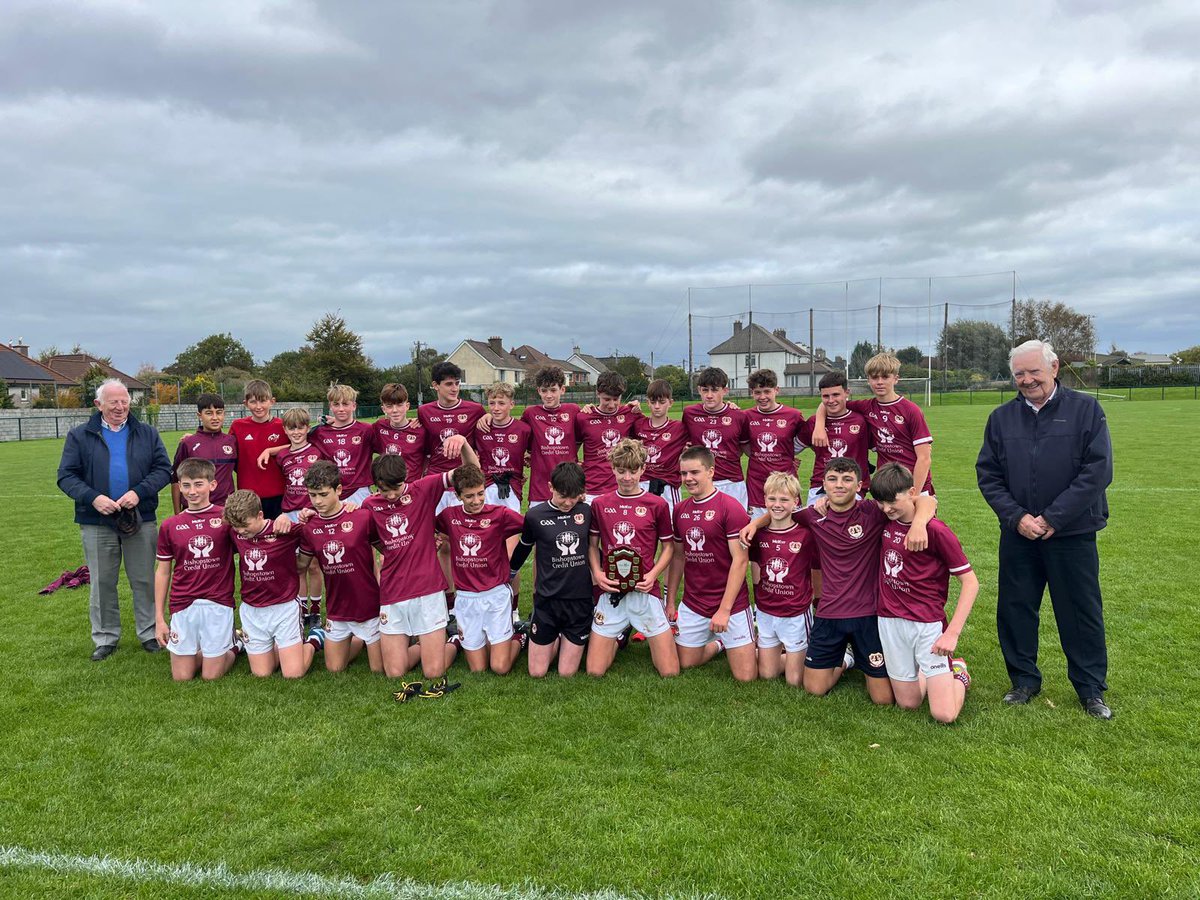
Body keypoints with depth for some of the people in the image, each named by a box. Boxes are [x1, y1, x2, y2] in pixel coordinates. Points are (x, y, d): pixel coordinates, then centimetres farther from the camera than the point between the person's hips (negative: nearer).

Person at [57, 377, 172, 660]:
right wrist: (92, 498, -16)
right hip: (97, 522, 0)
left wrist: (139, 492, -14)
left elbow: (163, 468, 1)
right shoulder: (79, 436, 5)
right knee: (102, 582, 8)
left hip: (141, 519, 0)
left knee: (144, 580, 7)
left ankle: (149, 633, 19)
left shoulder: (147, 434, 7)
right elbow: (66, 476, 1)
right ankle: (105, 638, 22)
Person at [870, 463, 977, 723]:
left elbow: (970, 582, -11)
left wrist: (952, 633, -17)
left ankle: (958, 671, 22)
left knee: (944, 715, -7)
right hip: (890, 621, 5)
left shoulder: (936, 530, -14)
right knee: (907, 704, 10)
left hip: (927, 624, -4)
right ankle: (929, 671, 39)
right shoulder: (884, 520, 1)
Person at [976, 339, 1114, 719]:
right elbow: (988, 474, 5)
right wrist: (1016, 517, -9)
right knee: (1014, 609, 9)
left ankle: (1091, 688, 23)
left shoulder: (1085, 410, -3)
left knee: (1081, 612, 7)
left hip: (1072, 533, -3)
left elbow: (1098, 470, -10)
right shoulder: (1001, 418, 6)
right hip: (1018, 533, 3)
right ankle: (1024, 680, 26)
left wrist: (1053, 518, -14)